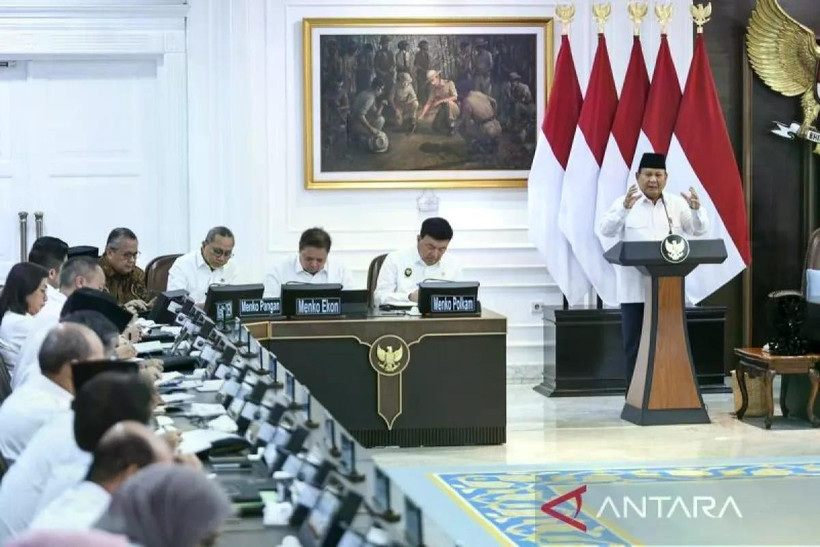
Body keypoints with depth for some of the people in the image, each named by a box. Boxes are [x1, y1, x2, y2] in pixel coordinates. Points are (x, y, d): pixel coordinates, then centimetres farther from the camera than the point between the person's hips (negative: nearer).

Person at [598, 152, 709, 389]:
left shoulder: (677, 204, 9)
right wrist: (624, 209, -31)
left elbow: (699, 230, 4)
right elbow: (605, 229, -12)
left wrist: (696, 209, -17)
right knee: (635, 345, 1)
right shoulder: (625, 203, 0)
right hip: (635, 289, -2)